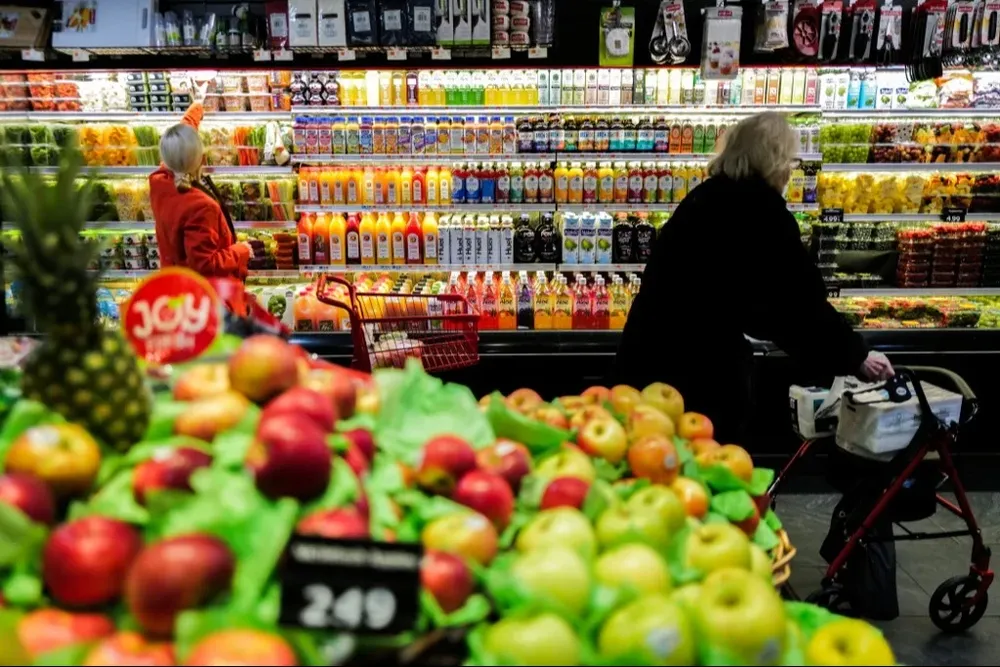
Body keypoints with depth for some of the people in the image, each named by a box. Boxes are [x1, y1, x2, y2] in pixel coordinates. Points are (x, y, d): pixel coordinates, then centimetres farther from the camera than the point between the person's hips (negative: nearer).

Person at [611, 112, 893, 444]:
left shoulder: (711, 196, 14)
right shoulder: (760, 205, -11)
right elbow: (801, 297, -9)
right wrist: (857, 356, 2)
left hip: (656, 348, 8)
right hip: (699, 361, -8)